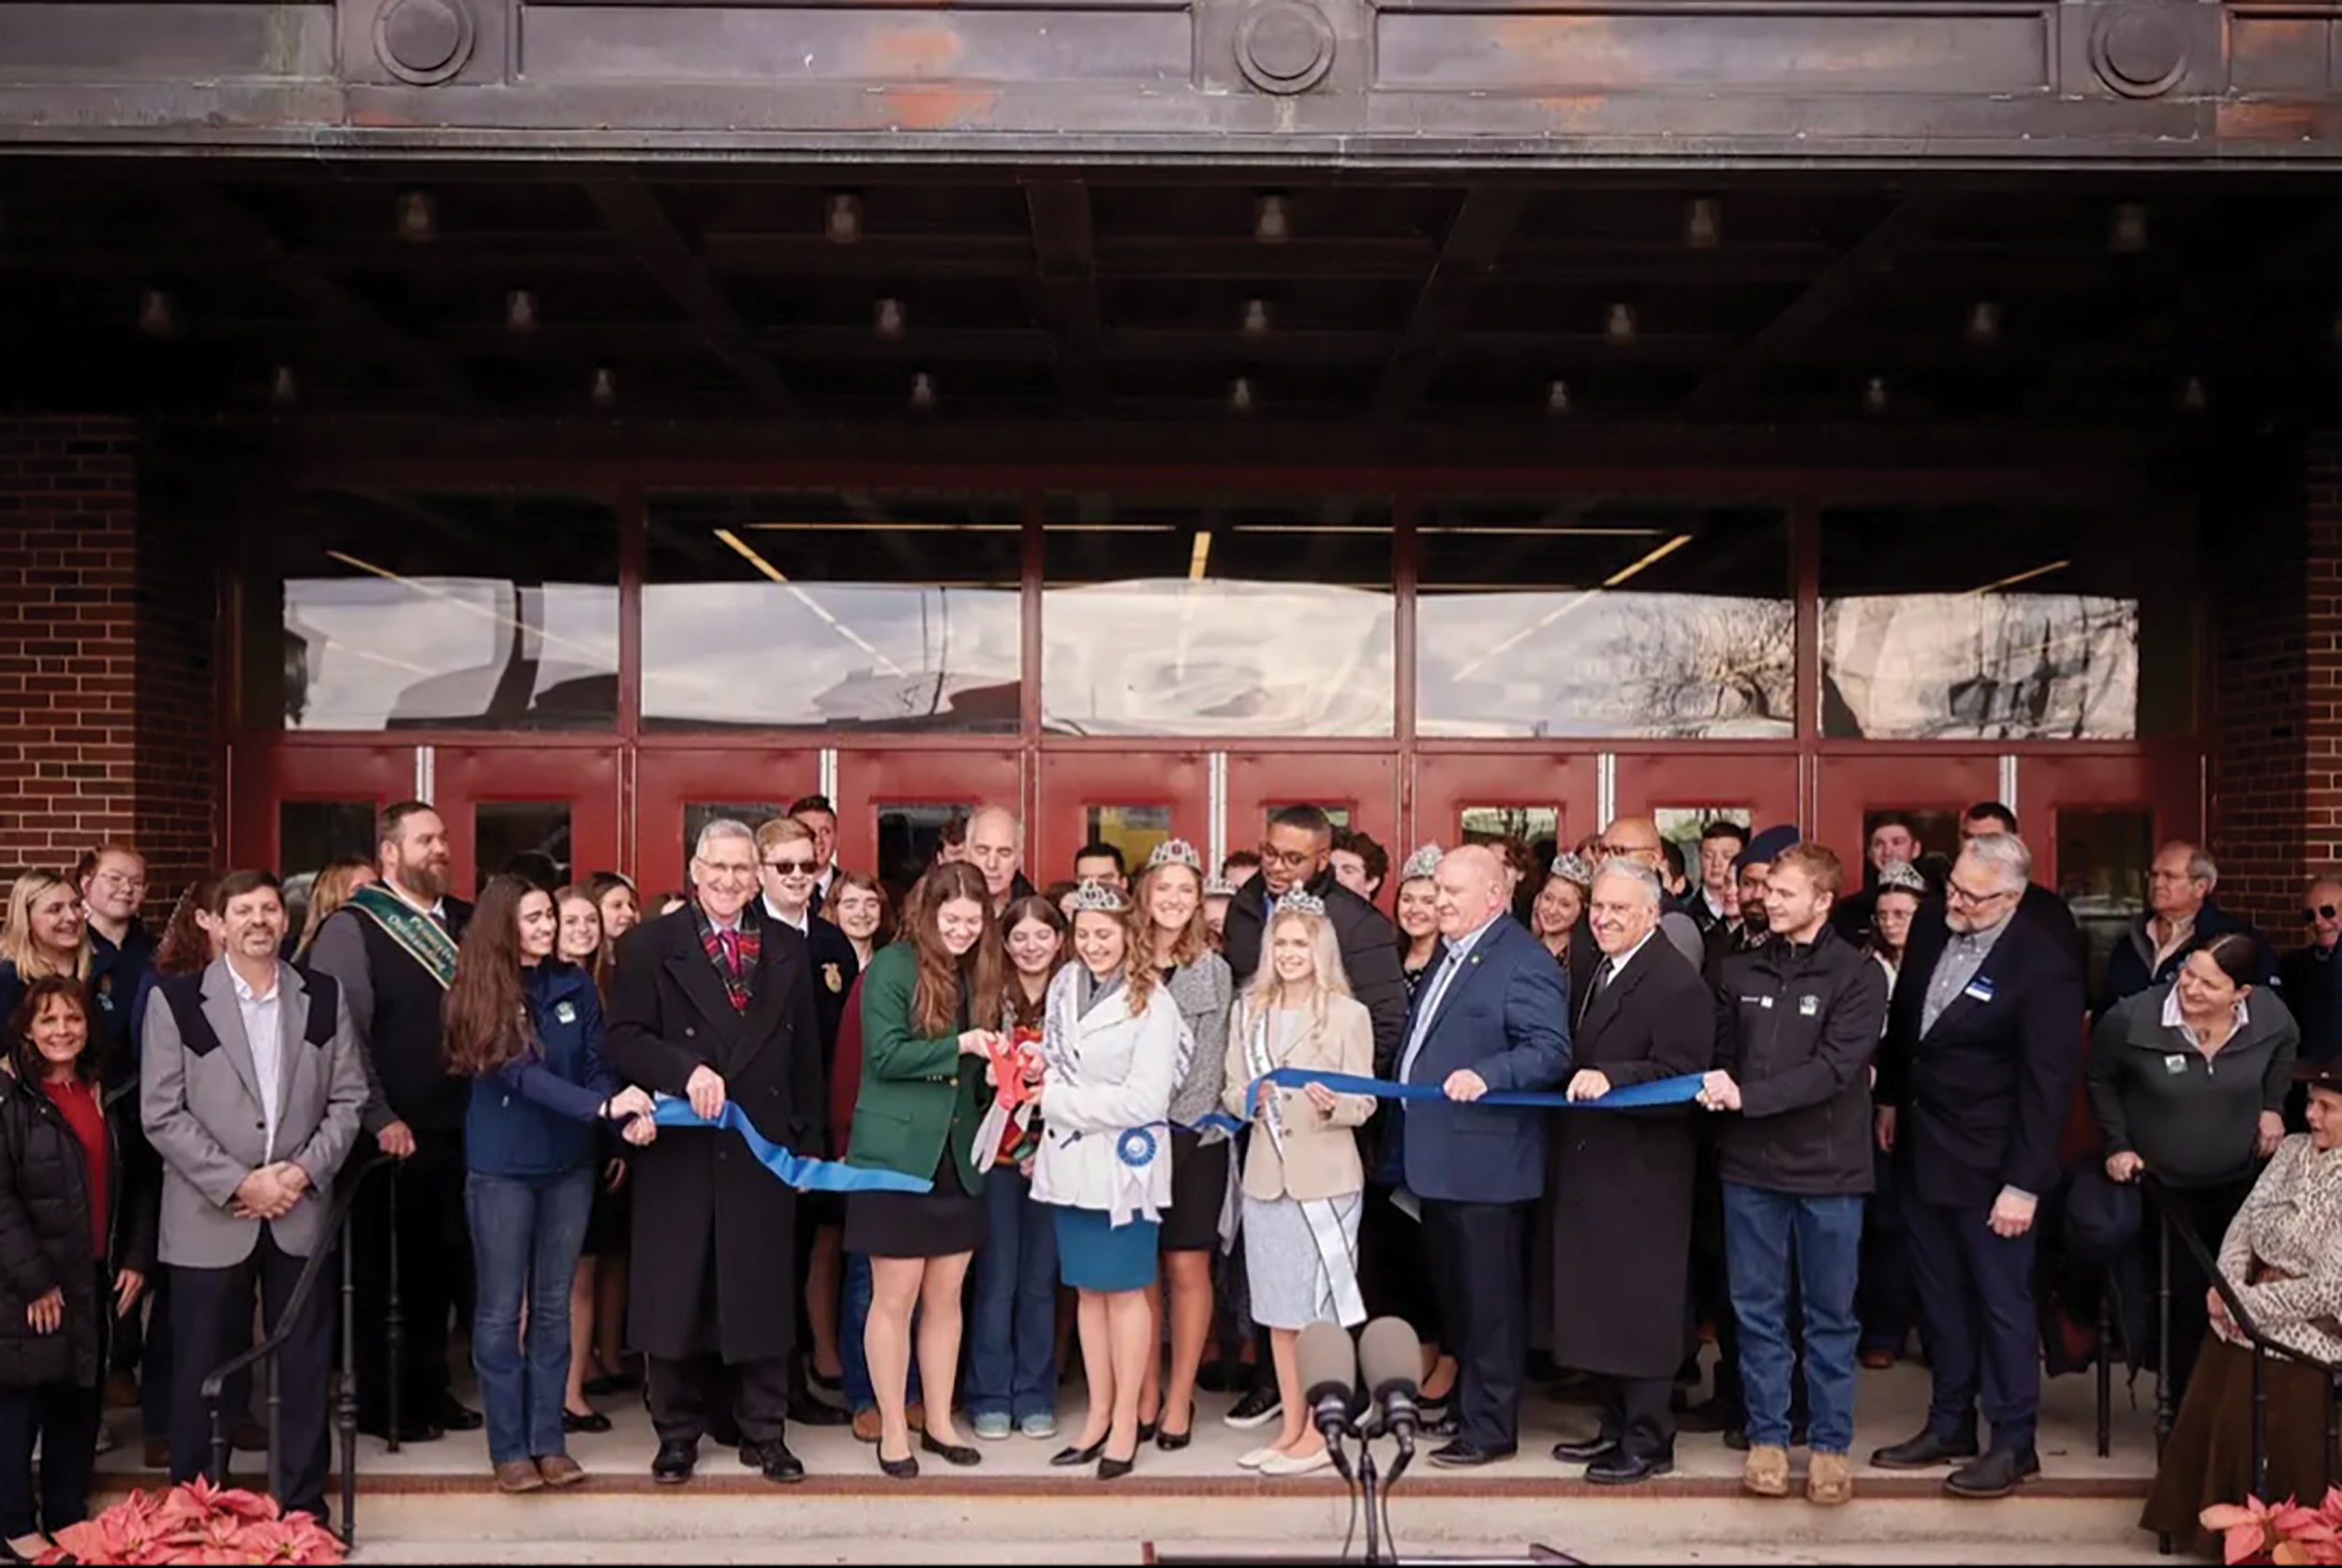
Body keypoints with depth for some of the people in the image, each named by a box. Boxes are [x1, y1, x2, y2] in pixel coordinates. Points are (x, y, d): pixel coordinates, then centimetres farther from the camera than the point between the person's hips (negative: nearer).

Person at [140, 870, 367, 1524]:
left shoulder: (324, 996, 6)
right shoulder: (176, 999, -2)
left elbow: (349, 1097, 5)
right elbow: (163, 1115, -7)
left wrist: (303, 1170, -9)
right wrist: (238, 1183, -13)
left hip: (301, 1213, 2)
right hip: (210, 1218, -2)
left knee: (305, 1368, 8)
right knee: (203, 1372, 6)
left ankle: (305, 1507, 19)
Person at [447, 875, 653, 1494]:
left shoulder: (575, 985, 2)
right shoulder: (481, 993, -10)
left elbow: (596, 1065, 1)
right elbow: (520, 1074, -20)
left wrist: (629, 1114, -20)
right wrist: (603, 1106, -31)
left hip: (568, 1164, 4)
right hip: (501, 1168, -4)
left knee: (553, 1305, 10)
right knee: (501, 1310, 4)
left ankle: (549, 1441, 18)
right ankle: (510, 1449, 13)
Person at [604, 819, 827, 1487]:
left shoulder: (788, 949, 9)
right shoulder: (650, 945, 1)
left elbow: (805, 1055, 11)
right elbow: (624, 1038, -7)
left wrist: (809, 1142, 8)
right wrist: (687, 1069, -23)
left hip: (762, 1149, 2)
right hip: (679, 1150, -2)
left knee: (763, 1294, 6)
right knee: (675, 1294, 5)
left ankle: (763, 1433, 18)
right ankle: (678, 1434, 19)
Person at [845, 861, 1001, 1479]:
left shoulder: (980, 974, 10)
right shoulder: (891, 969, -8)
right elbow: (886, 1055, -16)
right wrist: (959, 1045, -23)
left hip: (957, 1157, 6)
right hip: (897, 1155, -6)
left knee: (946, 1296, 11)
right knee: (895, 1297, 2)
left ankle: (939, 1422, 22)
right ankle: (892, 1430, 12)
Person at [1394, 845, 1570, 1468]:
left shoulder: (1525, 963, -12)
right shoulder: (1451, 957, 18)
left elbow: (1550, 1051, -20)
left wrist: (1486, 1075, -32)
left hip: (1484, 1165, -9)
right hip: (1437, 1159, 9)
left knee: (1488, 1300, -1)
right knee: (1453, 1294, 17)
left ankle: (1489, 1428, 7)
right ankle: (1460, 1403, 27)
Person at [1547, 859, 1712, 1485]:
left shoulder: (1677, 983, -14)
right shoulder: (1596, 972, 16)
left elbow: (1678, 1078, -22)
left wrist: (1609, 1079, -31)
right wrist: (1576, 1084, 6)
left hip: (1643, 1174, -9)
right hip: (1591, 1169, 9)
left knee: (1640, 1306, 0)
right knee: (1598, 1301, 15)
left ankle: (1648, 1441, 11)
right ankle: (1617, 1426, 27)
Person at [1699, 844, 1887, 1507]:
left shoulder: (1858, 975, -5)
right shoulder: (1741, 971, 8)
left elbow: (1834, 1066, -15)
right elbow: (1720, 1049, 11)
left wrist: (1747, 1096, -21)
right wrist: (1714, 1085, -13)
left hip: (1827, 1169, -3)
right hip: (1751, 1164, 3)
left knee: (1830, 1314, 7)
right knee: (1757, 1309, 9)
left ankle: (1832, 1444, 18)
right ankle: (1766, 1435, 20)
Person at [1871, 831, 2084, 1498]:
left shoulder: (2044, 965, -19)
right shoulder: (1931, 929, 0)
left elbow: (2048, 1084, -17)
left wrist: (2024, 1185, -17)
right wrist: (1891, 1099, 20)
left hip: (1988, 1162, -6)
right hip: (1922, 1147, 7)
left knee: (2002, 1301, 4)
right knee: (1940, 1295, 15)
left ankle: (2013, 1442, 17)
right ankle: (1949, 1425, 27)